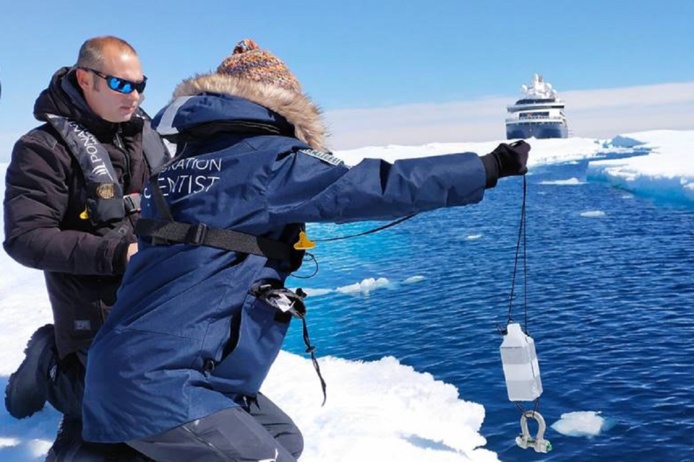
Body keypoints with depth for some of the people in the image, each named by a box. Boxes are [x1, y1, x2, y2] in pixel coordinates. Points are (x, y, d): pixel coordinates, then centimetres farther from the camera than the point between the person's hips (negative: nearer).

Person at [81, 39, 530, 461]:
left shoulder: (184, 163, 12)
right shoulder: (265, 159, -11)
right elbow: (379, 187, -13)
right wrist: (492, 165, -5)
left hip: (151, 369, 9)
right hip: (159, 381, -9)